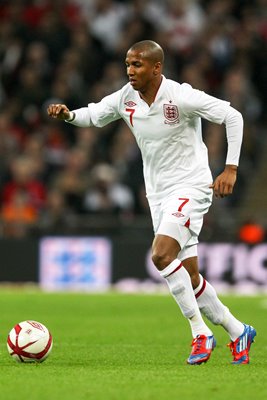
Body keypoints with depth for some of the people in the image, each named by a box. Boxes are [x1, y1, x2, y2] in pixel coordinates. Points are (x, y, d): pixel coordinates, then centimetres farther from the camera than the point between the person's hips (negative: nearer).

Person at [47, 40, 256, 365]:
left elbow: (232, 116, -15)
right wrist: (68, 114, -8)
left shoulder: (181, 97, -18)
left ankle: (200, 332, -14)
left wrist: (230, 169, -20)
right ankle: (237, 331, 22)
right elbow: (93, 115, 15)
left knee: (161, 255, -24)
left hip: (190, 187, -7)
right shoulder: (126, 98, 0)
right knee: (188, 276, 6)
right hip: (157, 193, 7)